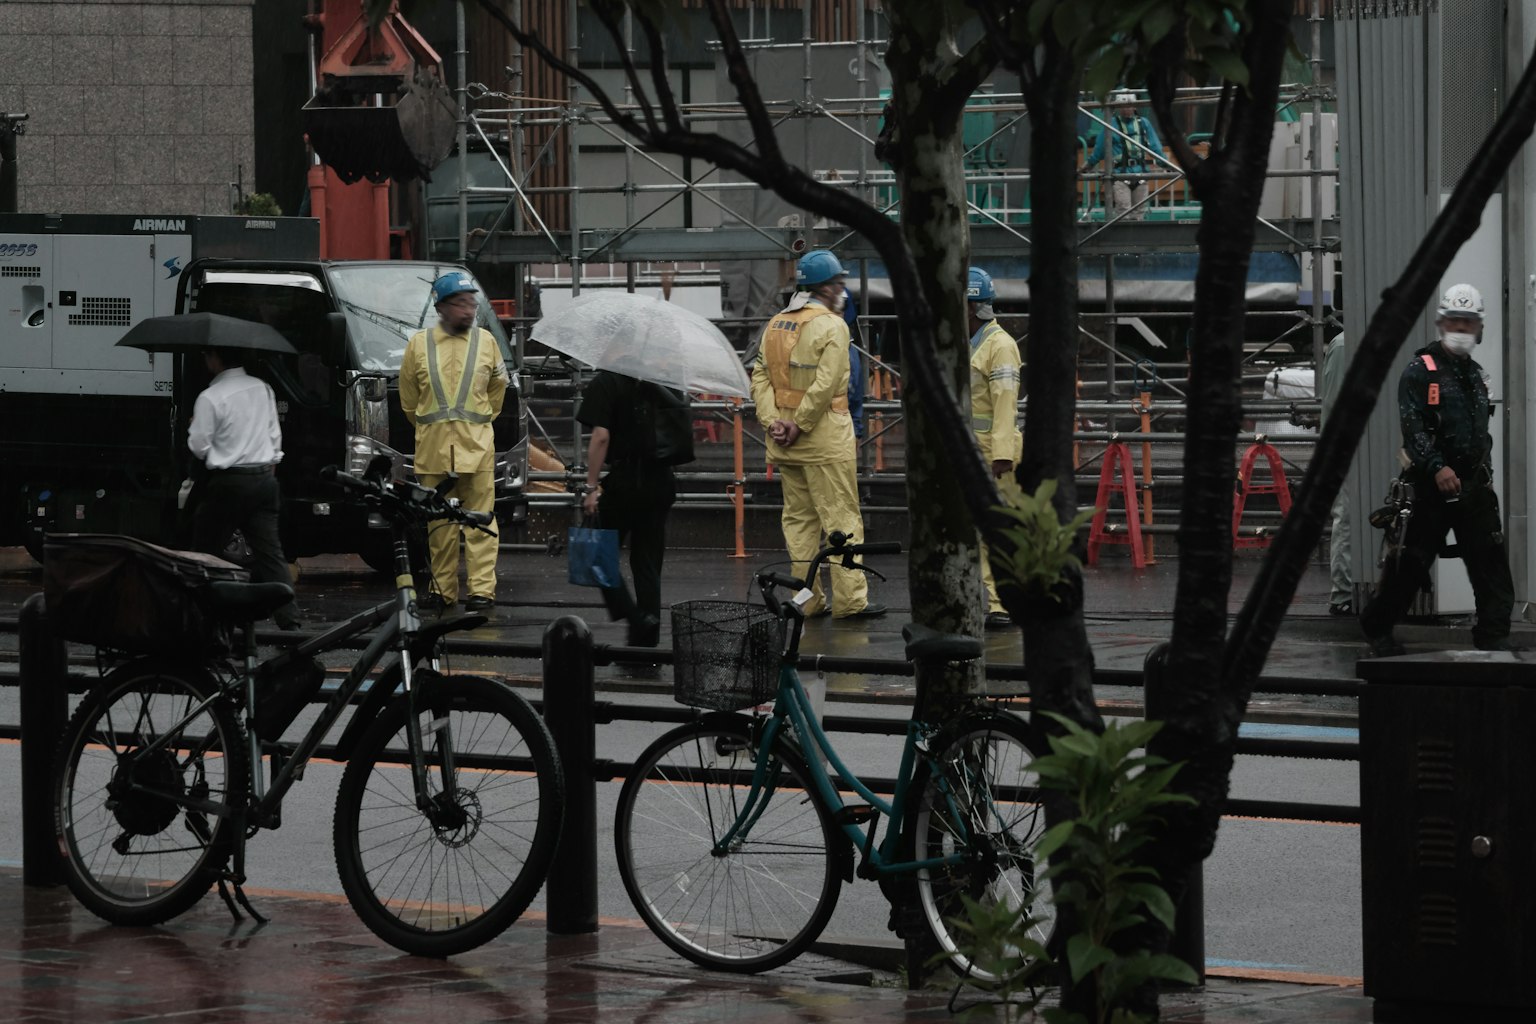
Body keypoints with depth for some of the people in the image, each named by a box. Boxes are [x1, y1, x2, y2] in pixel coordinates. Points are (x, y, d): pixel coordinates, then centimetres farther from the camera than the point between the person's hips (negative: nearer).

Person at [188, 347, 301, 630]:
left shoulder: (210, 398, -11)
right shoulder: (263, 389, 8)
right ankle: (289, 619, -7)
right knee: (270, 552, 3)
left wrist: (192, 430, 13)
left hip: (227, 482, -6)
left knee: (207, 551, 7)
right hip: (264, 479, 6)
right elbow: (275, 435, 13)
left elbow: (199, 446, -7)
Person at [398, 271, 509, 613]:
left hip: (476, 442, -1)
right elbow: (408, 398, 14)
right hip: (433, 444, 1)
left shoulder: (485, 342, 6)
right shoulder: (419, 344, 4)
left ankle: (482, 590, -5)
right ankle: (443, 590, 12)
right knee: (440, 523, 6)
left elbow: (498, 389, 18)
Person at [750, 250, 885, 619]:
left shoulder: (775, 325, 13)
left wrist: (772, 421, -2)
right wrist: (800, 426, -14)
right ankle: (848, 599, -5)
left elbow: (760, 377, 6)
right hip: (825, 436, -7)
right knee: (841, 517, -4)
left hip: (785, 440, 7)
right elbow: (825, 385, -19)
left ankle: (807, 599, 12)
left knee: (798, 518, 11)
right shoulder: (831, 326, -10)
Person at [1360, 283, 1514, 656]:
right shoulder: (1420, 371, -6)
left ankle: (1494, 636, 1)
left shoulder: (1476, 375, 18)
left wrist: (1484, 474, 19)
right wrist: (1437, 467, -26)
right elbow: (1412, 426, -16)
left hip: (1474, 485, 6)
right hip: (1429, 486, -6)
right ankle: (1377, 628, 16)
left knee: (1491, 563, -3)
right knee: (1410, 563, 1)